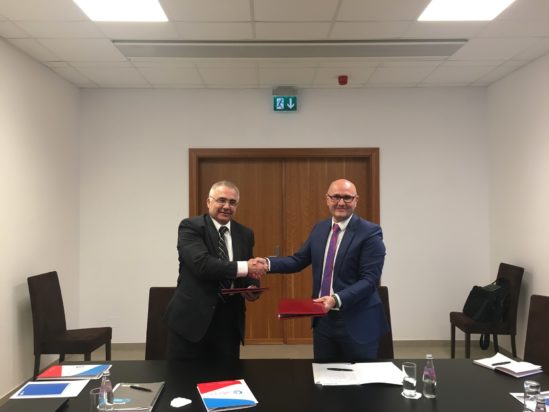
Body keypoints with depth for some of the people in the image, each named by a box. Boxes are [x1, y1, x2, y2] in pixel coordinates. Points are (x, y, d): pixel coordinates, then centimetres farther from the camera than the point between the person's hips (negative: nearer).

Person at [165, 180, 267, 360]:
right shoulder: (190, 226, -7)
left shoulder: (245, 234, 10)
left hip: (229, 320, 5)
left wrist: (253, 289, -8)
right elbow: (202, 264, -21)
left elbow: (250, 270, 14)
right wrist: (243, 267, -25)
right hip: (192, 317, -4)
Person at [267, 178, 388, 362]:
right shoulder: (319, 228, 8)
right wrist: (268, 263, -7)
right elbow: (298, 260, 10)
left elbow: (370, 280, -18)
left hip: (357, 321, -5)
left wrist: (337, 299, -29)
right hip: (323, 319, 5)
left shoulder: (370, 232, -12)